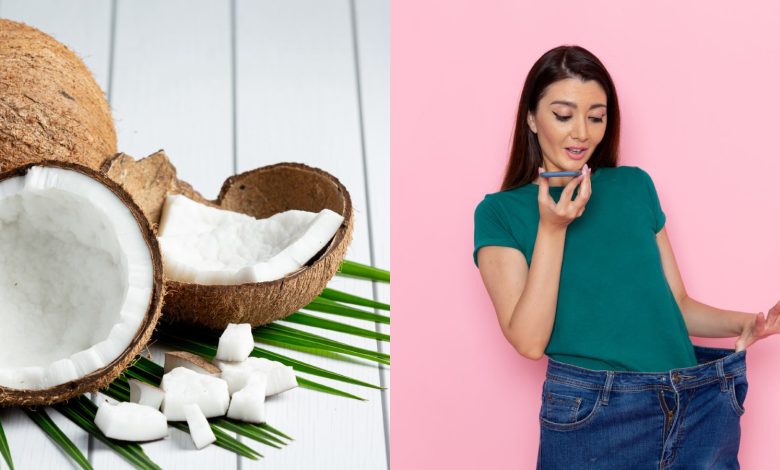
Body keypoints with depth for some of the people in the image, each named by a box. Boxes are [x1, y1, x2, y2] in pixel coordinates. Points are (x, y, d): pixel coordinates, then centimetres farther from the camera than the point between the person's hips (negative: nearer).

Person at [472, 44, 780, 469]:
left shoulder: (636, 185, 8)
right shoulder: (500, 212, -1)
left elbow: (675, 303, 13)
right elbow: (529, 341, -10)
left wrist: (746, 323, -4)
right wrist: (552, 228, -15)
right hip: (591, 418, -3)